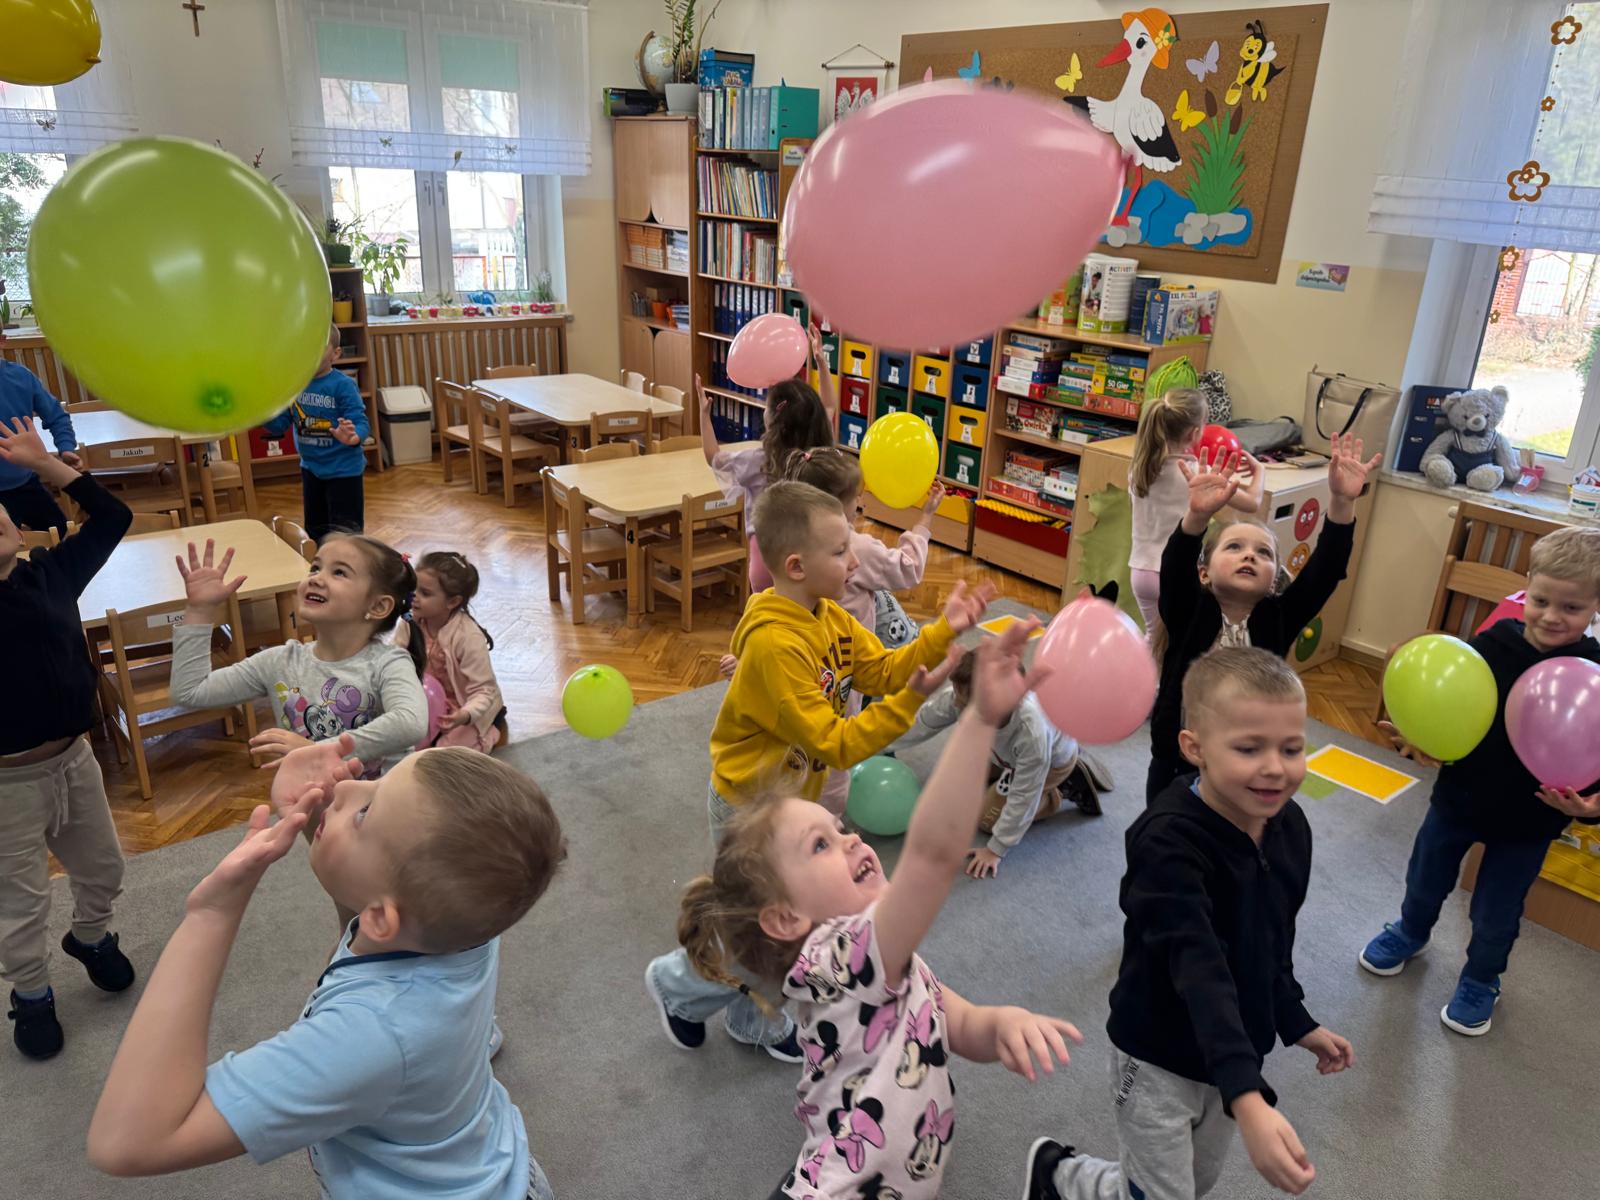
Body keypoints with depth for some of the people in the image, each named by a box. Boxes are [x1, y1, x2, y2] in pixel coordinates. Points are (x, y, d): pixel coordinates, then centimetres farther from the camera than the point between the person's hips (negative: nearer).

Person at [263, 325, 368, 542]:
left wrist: (351, 438, -44)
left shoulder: (343, 385, -17)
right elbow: (278, 426, 4)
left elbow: (360, 423, -23)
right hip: (311, 467, 6)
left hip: (343, 469, -6)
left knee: (345, 533, 0)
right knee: (315, 530, 20)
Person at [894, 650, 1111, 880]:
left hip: (1053, 757, -6)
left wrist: (995, 850, -25)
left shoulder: (1031, 732, -48)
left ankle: (1069, 785, 4)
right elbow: (923, 721, -19)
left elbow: (1022, 798, -35)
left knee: (987, 818, -5)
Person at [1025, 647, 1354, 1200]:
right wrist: (1247, 1099, -52)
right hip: (1159, 1061, -7)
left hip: (1235, 1056, 7)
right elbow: (1199, 971, -42)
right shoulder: (1168, 844, -32)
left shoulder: (1291, 827, -9)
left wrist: (1296, 1022, 17)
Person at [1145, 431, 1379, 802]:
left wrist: (1341, 502, -31)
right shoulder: (1188, 615, -12)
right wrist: (1198, 516, -50)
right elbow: (1175, 569, -31)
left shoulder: (1275, 621, -7)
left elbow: (1325, 571, -18)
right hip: (1176, 764, -2)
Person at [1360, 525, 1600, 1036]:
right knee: (1425, 881, 24)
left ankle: (1480, 982, 46)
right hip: (1458, 797, 2)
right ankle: (1409, 934, 55)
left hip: (1528, 822, -1)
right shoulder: (1491, 645, -16)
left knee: (1495, 916, 17)